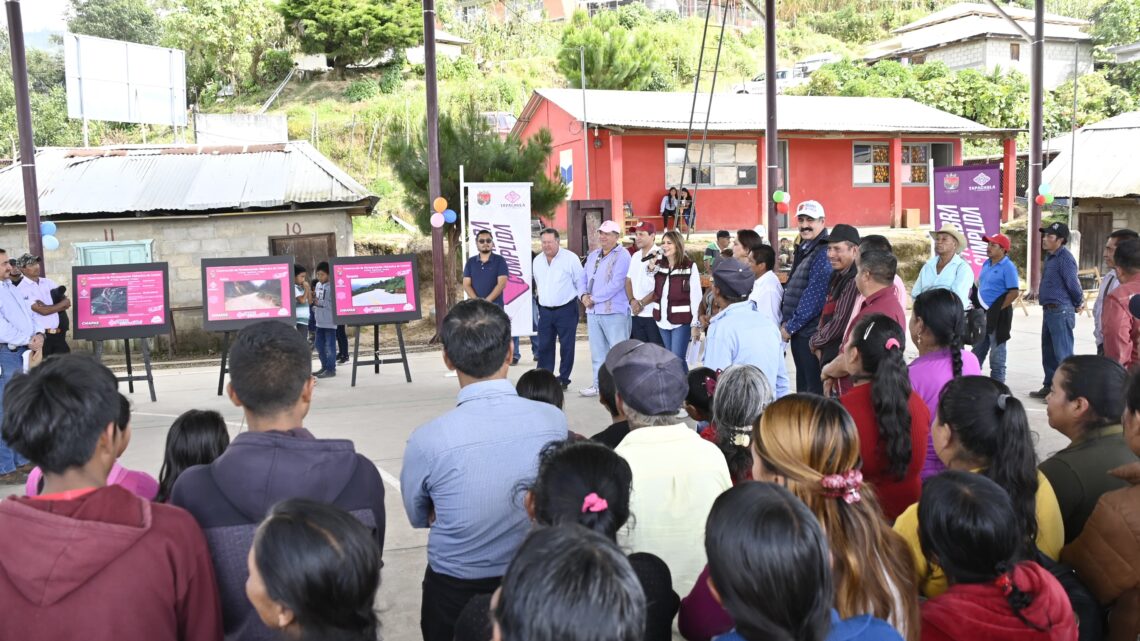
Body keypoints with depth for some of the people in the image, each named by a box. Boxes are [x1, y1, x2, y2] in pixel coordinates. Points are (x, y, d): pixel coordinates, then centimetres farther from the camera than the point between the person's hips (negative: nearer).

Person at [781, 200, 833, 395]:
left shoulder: (823, 253, -15)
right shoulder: (804, 250, 15)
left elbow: (813, 297, -20)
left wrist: (790, 327, -15)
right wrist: (787, 323, 12)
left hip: (811, 333, -9)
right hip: (799, 332, 9)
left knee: (814, 389, -4)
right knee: (802, 388, 18)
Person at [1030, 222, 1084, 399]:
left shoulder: (1064, 258, -16)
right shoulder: (1051, 257, 14)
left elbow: (1073, 284, -18)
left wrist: (1079, 304, -3)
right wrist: (1078, 303, 20)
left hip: (1061, 311, -10)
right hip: (1050, 310, 10)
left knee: (1062, 353, -6)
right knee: (1048, 351, 17)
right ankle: (1049, 386, 27)